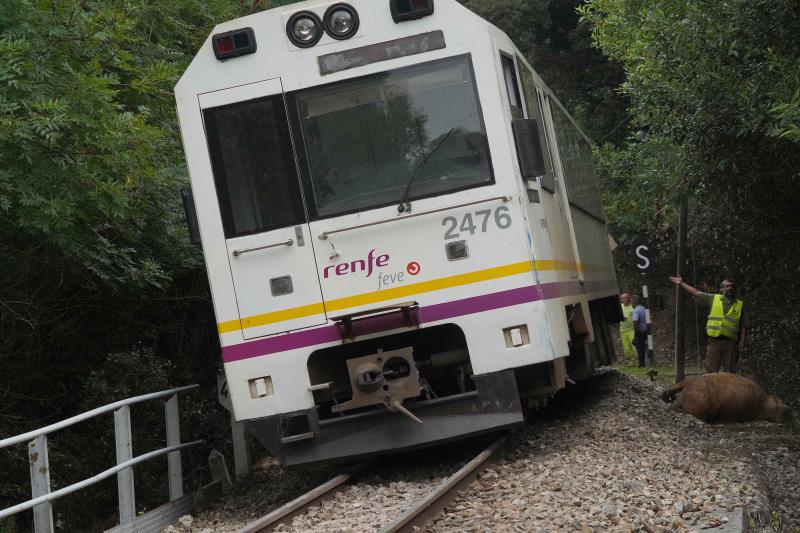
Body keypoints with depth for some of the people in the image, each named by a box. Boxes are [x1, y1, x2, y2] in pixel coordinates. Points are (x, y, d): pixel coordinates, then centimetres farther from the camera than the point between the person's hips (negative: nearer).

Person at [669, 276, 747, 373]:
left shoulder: (740, 305, 10)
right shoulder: (714, 299, 9)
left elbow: (743, 326, 10)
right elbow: (696, 293, 11)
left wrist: (742, 340, -2)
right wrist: (681, 283, 10)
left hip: (731, 342, 0)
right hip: (714, 340, 0)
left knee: (730, 372, 2)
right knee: (711, 371, -1)